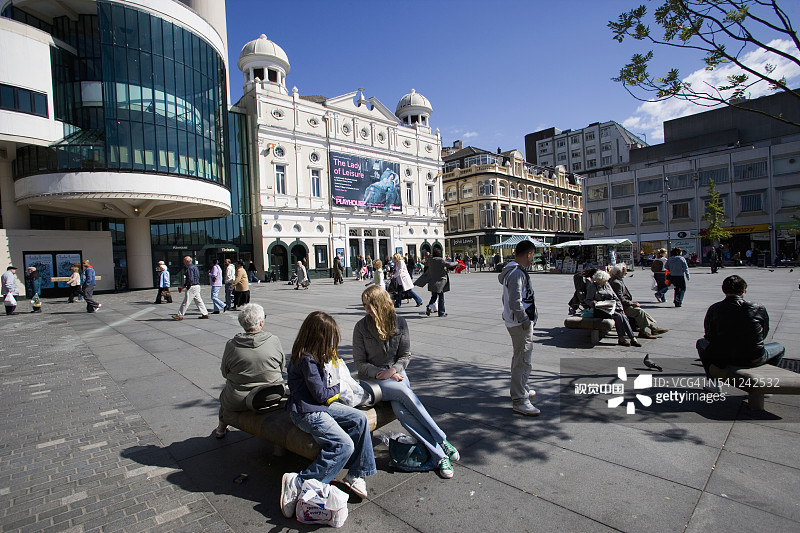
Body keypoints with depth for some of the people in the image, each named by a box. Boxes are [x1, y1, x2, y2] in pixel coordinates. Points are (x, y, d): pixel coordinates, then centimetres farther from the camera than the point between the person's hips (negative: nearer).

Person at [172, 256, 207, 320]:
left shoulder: (190, 268, -14)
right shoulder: (195, 267, 17)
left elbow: (190, 279, -22)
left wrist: (185, 285, -10)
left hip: (192, 287, -10)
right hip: (197, 286, 10)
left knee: (186, 302, -3)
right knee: (198, 301, 11)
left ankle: (180, 315, 4)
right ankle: (205, 314, 11)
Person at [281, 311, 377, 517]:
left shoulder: (310, 354, 6)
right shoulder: (307, 359, -23)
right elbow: (320, 394, -19)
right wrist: (338, 387, 0)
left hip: (319, 406, 10)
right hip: (306, 412, -10)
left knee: (360, 419, 0)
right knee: (344, 446, -20)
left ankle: (355, 475, 7)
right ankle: (298, 484, -11)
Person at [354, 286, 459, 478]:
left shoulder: (399, 323, 0)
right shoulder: (361, 327, -4)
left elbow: (405, 355, 5)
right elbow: (359, 362, -2)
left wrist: (392, 371, -13)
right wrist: (380, 374, -16)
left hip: (396, 373, 2)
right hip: (372, 378, -1)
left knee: (400, 408, -29)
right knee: (404, 391, -31)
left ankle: (440, 456, -20)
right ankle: (442, 442, -24)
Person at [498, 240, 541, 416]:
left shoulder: (510, 271, 11)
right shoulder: (517, 273, -22)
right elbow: (515, 303, -28)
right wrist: (525, 321, -18)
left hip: (515, 321, 11)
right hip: (520, 324, -11)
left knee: (519, 358, 24)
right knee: (524, 361, -5)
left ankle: (522, 390, 41)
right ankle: (519, 401, 2)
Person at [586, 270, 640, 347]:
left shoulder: (607, 285, 19)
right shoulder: (592, 286, 2)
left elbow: (616, 298, 19)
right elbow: (588, 300, -1)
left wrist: (619, 308, 6)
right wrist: (594, 303, -23)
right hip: (600, 311, -5)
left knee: (624, 317, -22)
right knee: (618, 316, -28)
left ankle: (633, 339, -21)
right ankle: (621, 339, -21)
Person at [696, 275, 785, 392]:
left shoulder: (714, 309, -6)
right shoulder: (759, 308, -4)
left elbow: (709, 336, 4)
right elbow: (763, 335, 10)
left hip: (722, 360, -1)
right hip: (754, 360, 1)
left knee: (701, 342, 30)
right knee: (780, 347, 32)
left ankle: (714, 383, 27)